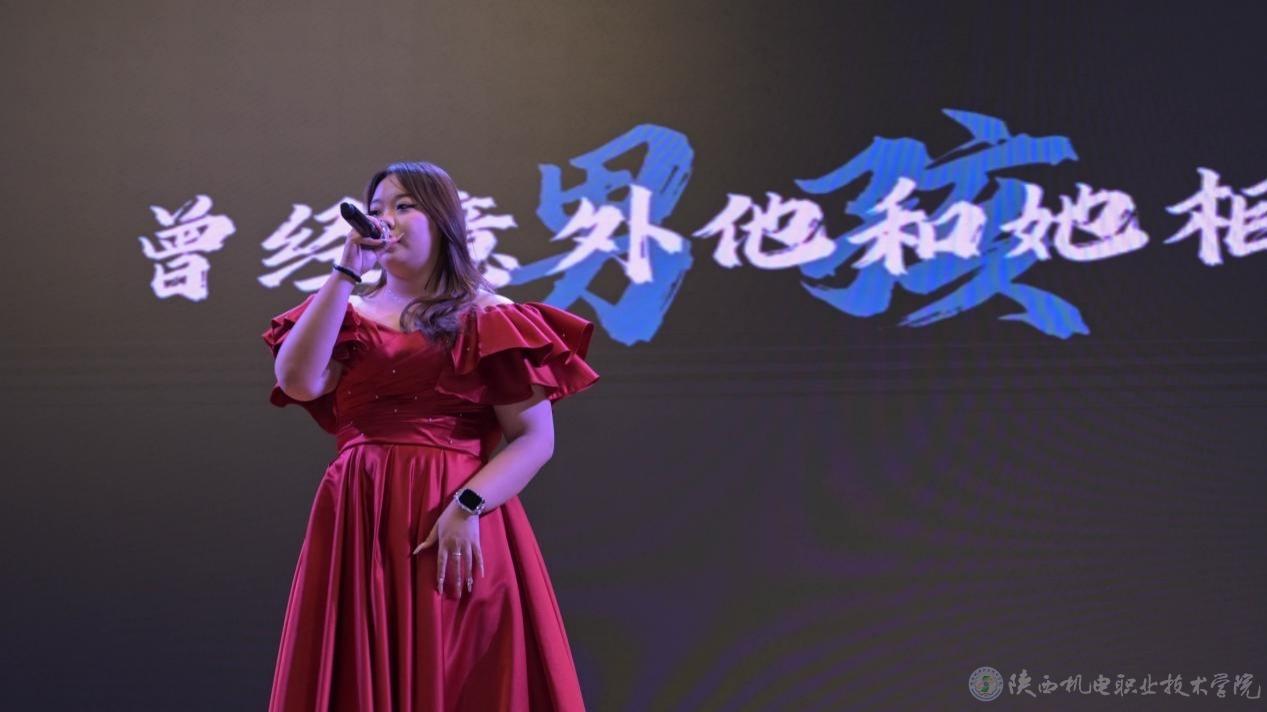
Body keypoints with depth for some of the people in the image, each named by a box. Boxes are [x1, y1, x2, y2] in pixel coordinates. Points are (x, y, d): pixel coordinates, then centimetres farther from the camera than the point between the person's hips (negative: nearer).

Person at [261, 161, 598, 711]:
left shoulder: (488, 319, 3)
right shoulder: (351, 313, 14)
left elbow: (536, 438, -3)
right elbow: (298, 382, -6)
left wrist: (467, 507, -17)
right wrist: (345, 274, -5)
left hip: (457, 528, -3)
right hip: (361, 525, 3)